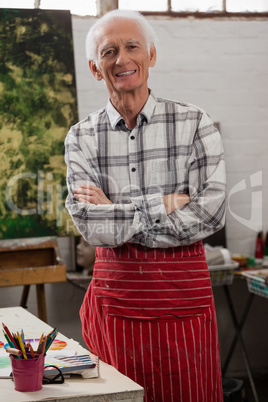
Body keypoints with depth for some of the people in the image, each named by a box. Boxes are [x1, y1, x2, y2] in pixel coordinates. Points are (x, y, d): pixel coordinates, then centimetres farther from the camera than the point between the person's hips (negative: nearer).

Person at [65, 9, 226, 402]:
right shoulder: (81, 137, 3)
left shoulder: (194, 123, -2)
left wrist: (116, 214, -10)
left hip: (183, 294, -1)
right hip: (116, 294, 1)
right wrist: (164, 205, -13)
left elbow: (211, 214, -11)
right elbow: (90, 225, -9)